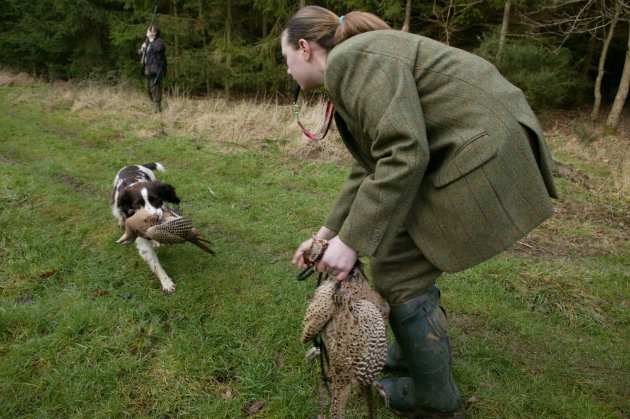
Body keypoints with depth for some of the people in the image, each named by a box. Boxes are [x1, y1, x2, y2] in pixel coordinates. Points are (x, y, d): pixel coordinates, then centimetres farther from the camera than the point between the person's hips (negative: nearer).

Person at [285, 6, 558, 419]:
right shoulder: (351, 70, 18)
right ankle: (418, 350, 39)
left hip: (481, 158, -10)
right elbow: (369, 168, 18)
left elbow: (403, 155, -23)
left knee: (398, 273, -3)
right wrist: (327, 234, 16)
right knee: (404, 254, 19)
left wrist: (351, 241, -19)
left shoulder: (350, 59, -14)